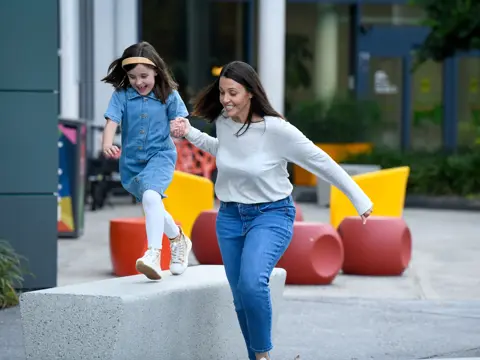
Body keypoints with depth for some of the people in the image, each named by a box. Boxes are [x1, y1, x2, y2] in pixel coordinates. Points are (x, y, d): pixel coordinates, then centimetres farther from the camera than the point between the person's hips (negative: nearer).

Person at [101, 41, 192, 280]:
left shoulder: (168, 95, -5)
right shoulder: (121, 95, -5)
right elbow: (112, 122, -16)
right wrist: (107, 144, -35)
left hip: (160, 155, -4)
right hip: (132, 161, 4)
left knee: (150, 196, -31)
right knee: (153, 207, 20)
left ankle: (154, 254, -40)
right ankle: (178, 240, 47)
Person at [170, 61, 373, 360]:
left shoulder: (276, 129, -21)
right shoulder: (223, 122, -4)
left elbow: (322, 163, -12)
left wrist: (359, 199, -8)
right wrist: (190, 133, 9)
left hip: (271, 215, -6)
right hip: (230, 215, 6)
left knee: (252, 283, -29)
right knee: (241, 299, 8)